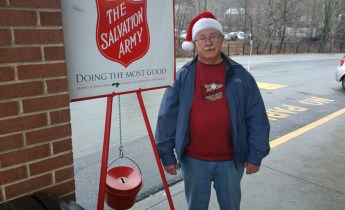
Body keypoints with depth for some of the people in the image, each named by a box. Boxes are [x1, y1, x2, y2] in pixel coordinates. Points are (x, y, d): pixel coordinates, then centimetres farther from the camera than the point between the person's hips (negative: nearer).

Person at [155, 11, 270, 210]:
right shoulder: (182, 77, -6)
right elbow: (167, 118, -4)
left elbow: (257, 119, -2)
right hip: (193, 160, 0)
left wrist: (255, 155, -3)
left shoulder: (240, 75, -3)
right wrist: (167, 154, -4)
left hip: (231, 160, 1)